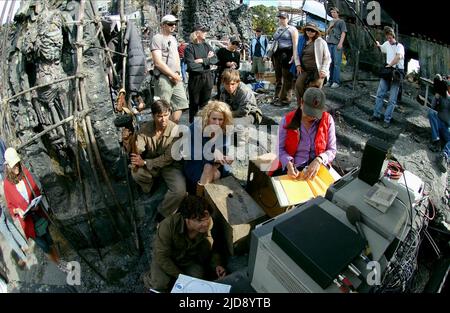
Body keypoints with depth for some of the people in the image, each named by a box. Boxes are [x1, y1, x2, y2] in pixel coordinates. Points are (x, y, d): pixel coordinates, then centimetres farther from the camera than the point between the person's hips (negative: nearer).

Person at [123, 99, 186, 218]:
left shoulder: (176, 130, -22)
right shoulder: (146, 128, -12)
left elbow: (168, 158, -23)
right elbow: (137, 150, -21)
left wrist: (144, 162, -27)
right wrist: (128, 141, -43)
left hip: (170, 165, -2)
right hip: (149, 164, 2)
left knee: (180, 191, -27)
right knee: (136, 172, -31)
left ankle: (163, 213, 4)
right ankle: (149, 185, 8)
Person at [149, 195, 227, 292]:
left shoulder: (208, 225, -24)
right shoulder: (168, 226, -36)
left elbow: (214, 248, -4)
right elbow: (162, 257, -26)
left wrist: (217, 265, -20)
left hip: (190, 260, 3)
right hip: (167, 260, -3)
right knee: (160, 285, -25)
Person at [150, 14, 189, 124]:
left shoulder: (173, 39, 21)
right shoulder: (157, 38, -4)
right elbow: (158, 62, -13)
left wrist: (178, 74, 3)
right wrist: (174, 75, -11)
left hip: (176, 79, 8)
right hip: (163, 78, -8)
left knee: (180, 104, 8)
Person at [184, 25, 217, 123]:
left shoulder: (207, 46, 10)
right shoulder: (190, 48, -6)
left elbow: (215, 59, -2)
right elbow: (191, 66, -17)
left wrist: (202, 60, -15)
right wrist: (207, 60, -7)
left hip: (207, 77, 5)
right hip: (195, 78, -4)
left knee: (205, 102, 12)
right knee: (194, 103, 6)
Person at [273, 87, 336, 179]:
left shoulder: (327, 120, -2)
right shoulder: (287, 120, -3)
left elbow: (332, 150, 1)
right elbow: (280, 148, 0)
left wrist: (319, 160, -20)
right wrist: (288, 164, -20)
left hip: (318, 167, 2)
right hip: (293, 169, -1)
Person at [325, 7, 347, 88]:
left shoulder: (341, 22, 6)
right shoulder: (331, 22, 23)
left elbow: (343, 33, -2)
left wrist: (340, 43, -15)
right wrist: (330, 26, 5)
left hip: (337, 44, -6)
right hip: (329, 44, 6)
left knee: (336, 63, -11)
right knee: (330, 63, 5)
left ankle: (336, 81, -13)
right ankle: (330, 80, 10)